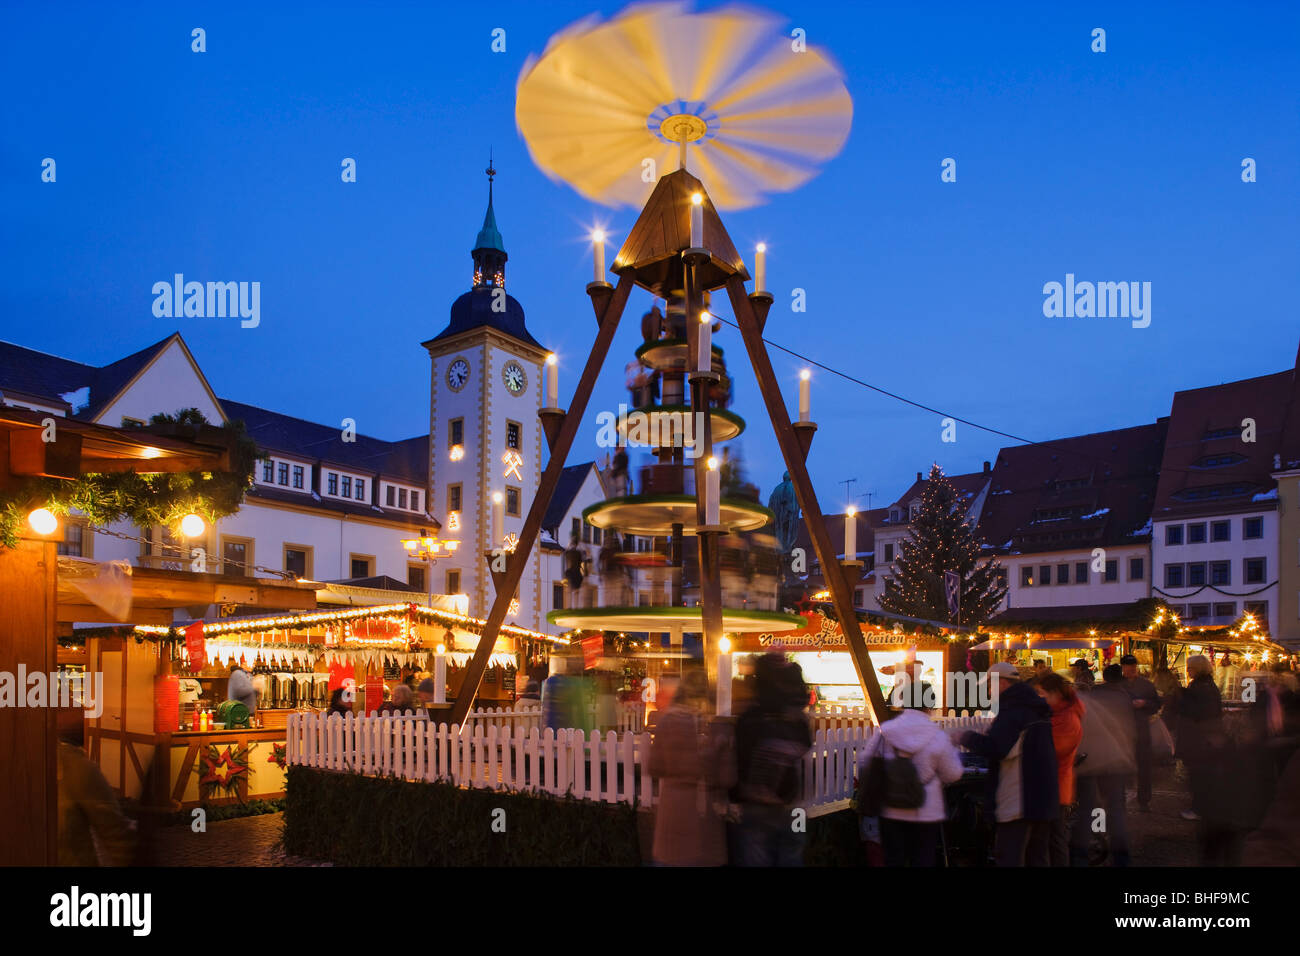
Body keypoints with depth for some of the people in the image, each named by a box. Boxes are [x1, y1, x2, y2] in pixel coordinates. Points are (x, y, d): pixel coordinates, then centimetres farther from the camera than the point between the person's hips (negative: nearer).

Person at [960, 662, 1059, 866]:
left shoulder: (1012, 711, -15)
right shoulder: (1038, 709, 15)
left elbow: (994, 748, -25)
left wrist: (969, 738, -8)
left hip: (1019, 802, -9)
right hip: (1045, 799, 9)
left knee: (1009, 857, -5)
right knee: (1038, 856, 16)